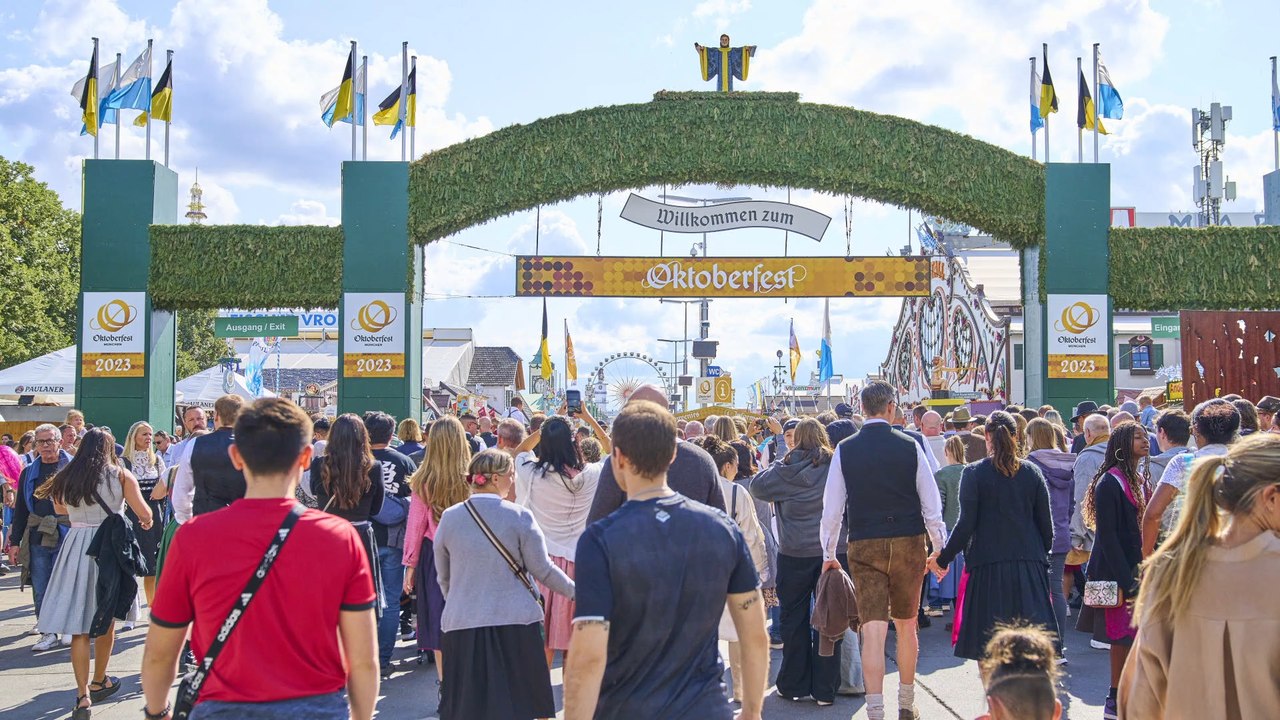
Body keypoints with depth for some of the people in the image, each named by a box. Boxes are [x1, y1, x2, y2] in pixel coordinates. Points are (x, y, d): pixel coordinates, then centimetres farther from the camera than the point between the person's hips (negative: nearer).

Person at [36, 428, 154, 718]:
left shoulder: (66, 477, 5)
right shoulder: (120, 475, -3)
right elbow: (144, 513, -6)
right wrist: (147, 522, 16)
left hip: (76, 546, 1)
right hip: (110, 546, -1)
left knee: (79, 626, 2)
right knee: (106, 620, 16)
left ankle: (83, 695, -4)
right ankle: (98, 682, 29)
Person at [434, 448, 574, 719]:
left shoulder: (449, 517, 1)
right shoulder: (520, 516, -7)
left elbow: (443, 578, 10)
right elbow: (542, 569, -4)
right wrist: (574, 591, 11)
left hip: (463, 624, 2)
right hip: (515, 622, -2)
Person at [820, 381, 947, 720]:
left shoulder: (845, 450, -2)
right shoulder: (910, 447, -3)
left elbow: (832, 507, 0)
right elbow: (931, 502, -1)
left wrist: (829, 553, 9)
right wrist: (940, 547, 9)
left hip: (864, 546, -1)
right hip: (909, 543, 1)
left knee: (873, 630, -2)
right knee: (906, 625, 16)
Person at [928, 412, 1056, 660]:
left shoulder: (974, 473, -6)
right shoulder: (1032, 472, 4)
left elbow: (966, 524, -9)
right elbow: (1046, 524, 7)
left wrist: (942, 559, 1)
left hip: (988, 566, -3)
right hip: (1030, 564, 3)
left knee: (988, 650, 4)